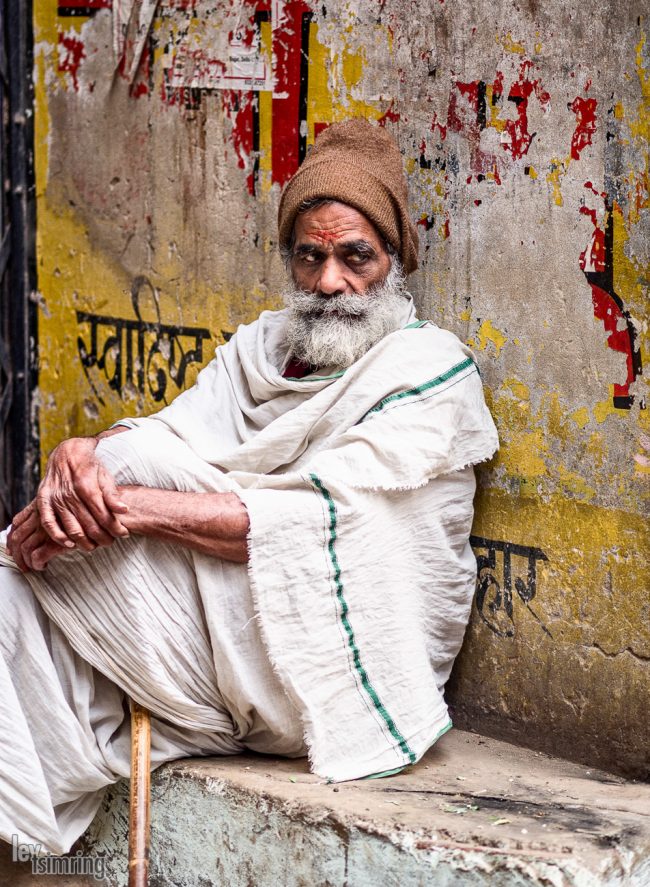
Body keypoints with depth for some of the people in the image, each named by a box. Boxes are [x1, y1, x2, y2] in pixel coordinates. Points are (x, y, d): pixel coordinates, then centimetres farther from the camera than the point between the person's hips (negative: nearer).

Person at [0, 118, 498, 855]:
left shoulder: (432, 370, -8)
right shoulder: (263, 346, 16)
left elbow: (326, 523, -21)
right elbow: (168, 432, 4)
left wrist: (129, 506, -25)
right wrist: (79, 454, -22)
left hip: (341, 673, -6)